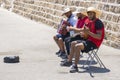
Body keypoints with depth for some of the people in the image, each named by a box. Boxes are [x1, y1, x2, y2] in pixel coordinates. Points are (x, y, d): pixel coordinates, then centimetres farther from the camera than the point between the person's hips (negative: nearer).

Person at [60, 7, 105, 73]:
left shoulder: (98, 23, -19)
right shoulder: (88, 21, 7)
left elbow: (99, 37, -25)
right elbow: (83, 30, 20)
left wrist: (88, 32, -33)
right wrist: (73, 29, 15)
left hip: (94, 43, -10)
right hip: (89, 40, 10)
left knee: (77, 46, -26)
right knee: (73, 43, 17)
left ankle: (75, 66, -22)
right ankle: (69, 61, 24)